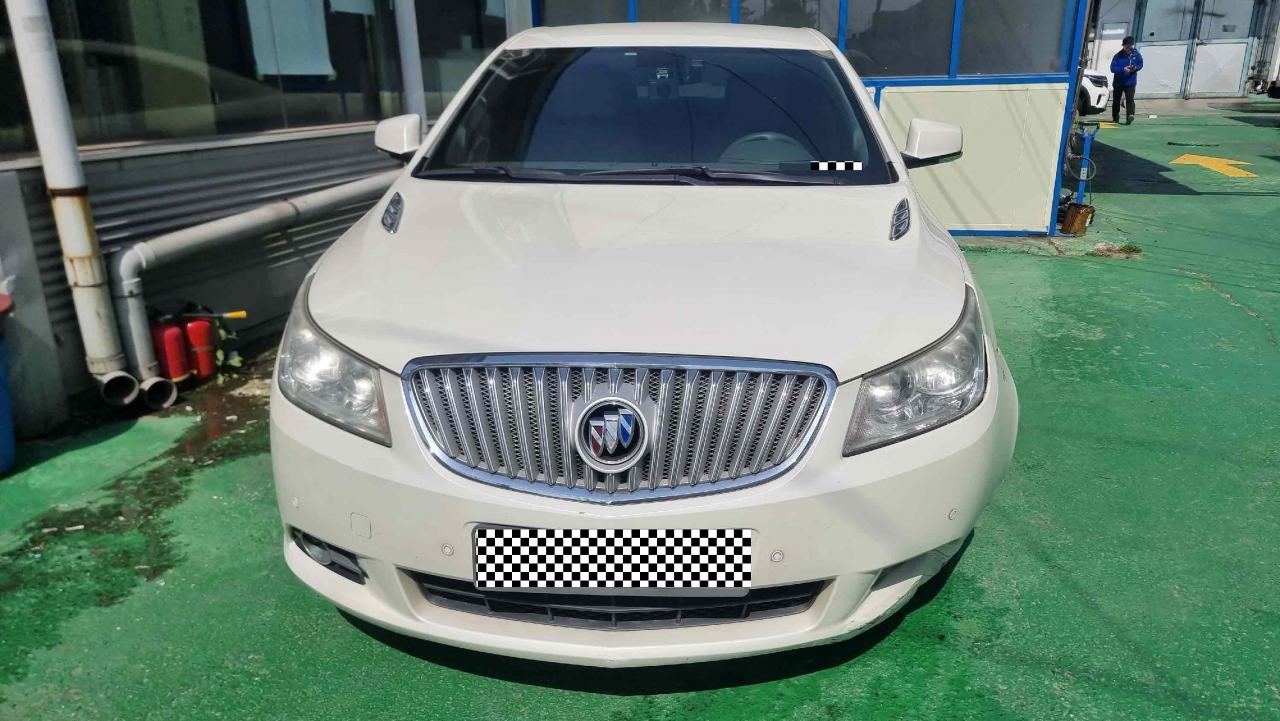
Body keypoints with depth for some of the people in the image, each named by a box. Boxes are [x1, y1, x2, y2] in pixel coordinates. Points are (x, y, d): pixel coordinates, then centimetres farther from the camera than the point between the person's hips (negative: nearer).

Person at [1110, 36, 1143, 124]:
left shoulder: (1136, 54, -3)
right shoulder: (1118, 56, -10)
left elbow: (1140, 64, 9)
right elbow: (1113, 68, -14)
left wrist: (1136, 68, -14)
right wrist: (1123, 69, -28)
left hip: (1130, 82, -1)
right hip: (1118, 82, 1)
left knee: (1130, 99, -17)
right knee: (1116, 101, 12)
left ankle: (1129, 116, -28)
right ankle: (1115, 118, 27)